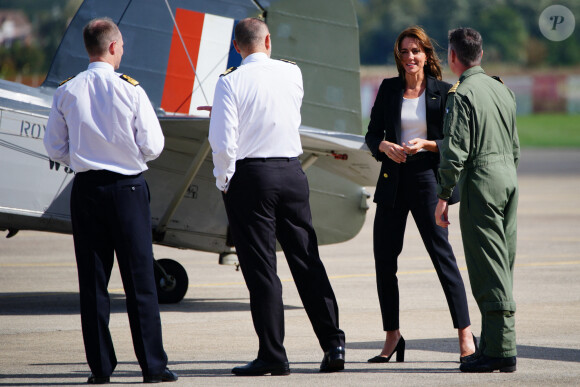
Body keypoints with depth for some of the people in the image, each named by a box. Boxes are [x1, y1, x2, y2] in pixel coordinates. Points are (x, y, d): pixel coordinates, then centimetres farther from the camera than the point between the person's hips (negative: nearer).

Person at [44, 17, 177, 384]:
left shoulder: (67, 92, -1)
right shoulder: (130, 90, -8)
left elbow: (55, 148, 5)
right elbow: (152, 146, -6)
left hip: (85, 188, 3)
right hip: (128, 187, -3)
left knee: (92, 279, 7)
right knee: (140, 279, 1)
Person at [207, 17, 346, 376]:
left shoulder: (231, 83, -9)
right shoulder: (292, 74, 6)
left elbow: (223, 141, -14)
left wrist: (224, 180, 1)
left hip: (250, 175, -4)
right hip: (292, 172, 4)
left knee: (260, 268, -1)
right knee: (308, 262, 9)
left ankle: (273, 355, -1)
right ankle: (333, 343, 7)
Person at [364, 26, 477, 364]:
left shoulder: (443, 92, 0)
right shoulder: (389, 89, 9)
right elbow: (372, 134, 10)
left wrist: (426, 145, -18)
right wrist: (385, 146, -11)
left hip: (427, 178, -4)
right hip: (393, 180, 4)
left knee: (442, 254, -8)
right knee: (384, 257, 4)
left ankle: (466, 335, -4)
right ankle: (393, 338, 15)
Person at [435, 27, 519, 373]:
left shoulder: (463, 94, -10)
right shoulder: (502, 90, 15)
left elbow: (456, 151, -16)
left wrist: (443, 196, -11)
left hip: (481, 181, -8)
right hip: (508, 177, 8)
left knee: (489, 269, -8)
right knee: (503, 267, 10)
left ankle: (501, 351, -10)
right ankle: (495, 343, 12)